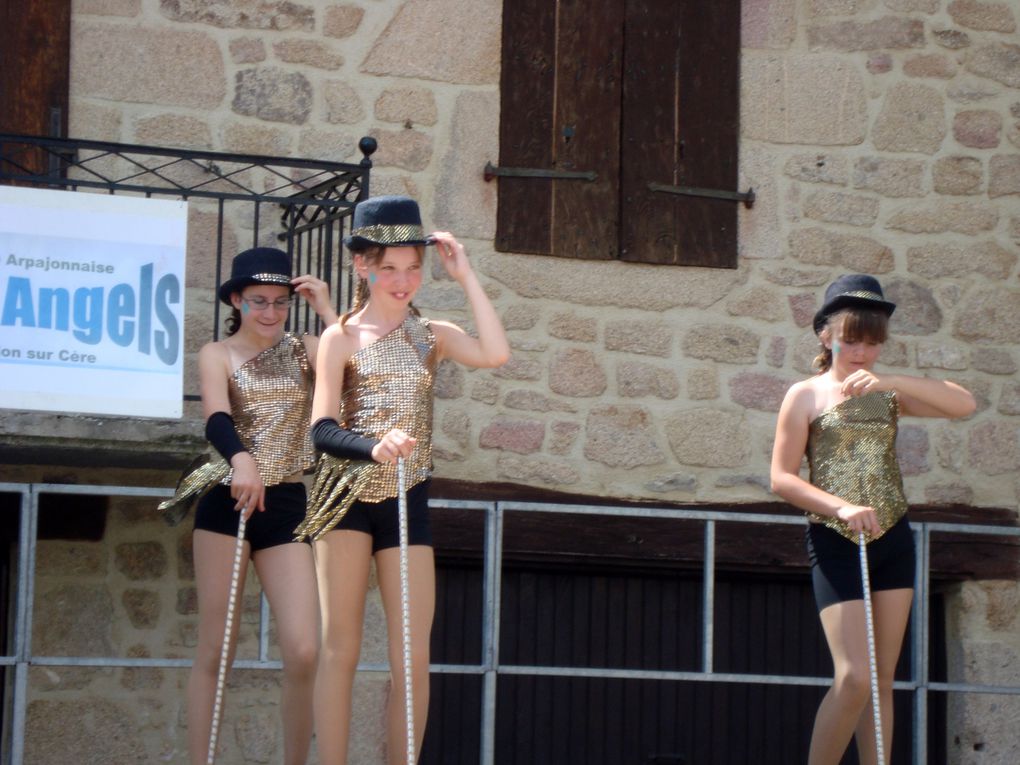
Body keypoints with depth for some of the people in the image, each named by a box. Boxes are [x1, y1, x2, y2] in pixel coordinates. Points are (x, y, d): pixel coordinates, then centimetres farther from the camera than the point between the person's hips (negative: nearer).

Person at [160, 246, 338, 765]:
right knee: (215, 651, 0)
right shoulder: (217, 355, 3)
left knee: (303, 653, -9)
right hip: (228, 504, -2)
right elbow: (216, 417, -18)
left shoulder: (305, 351, 10)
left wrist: (326, 311, -8)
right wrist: (240, 459, -38)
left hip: (287, 507, 2)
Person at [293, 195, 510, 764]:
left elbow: (496, 354, -12)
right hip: (347, 497, -2)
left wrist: (466, 275, -7)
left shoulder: (432, 335, 7)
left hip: (408, 501, 2)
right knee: (340, 648, -2)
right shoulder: (341, 339, 0)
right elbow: (323, 429, -8)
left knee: (413, 658, -1)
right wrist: (374, 447, -28)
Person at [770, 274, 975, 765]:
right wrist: (841, 507, -21)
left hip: (892, 540, 5)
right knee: (854, 678, -15)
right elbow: (782, 478, -7)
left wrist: (889, 381, -17)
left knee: (883, 680, 6)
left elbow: (964, 404, -5)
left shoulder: (889, 394, 9)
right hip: (835, 544, -5)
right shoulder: (806, 396, -1)